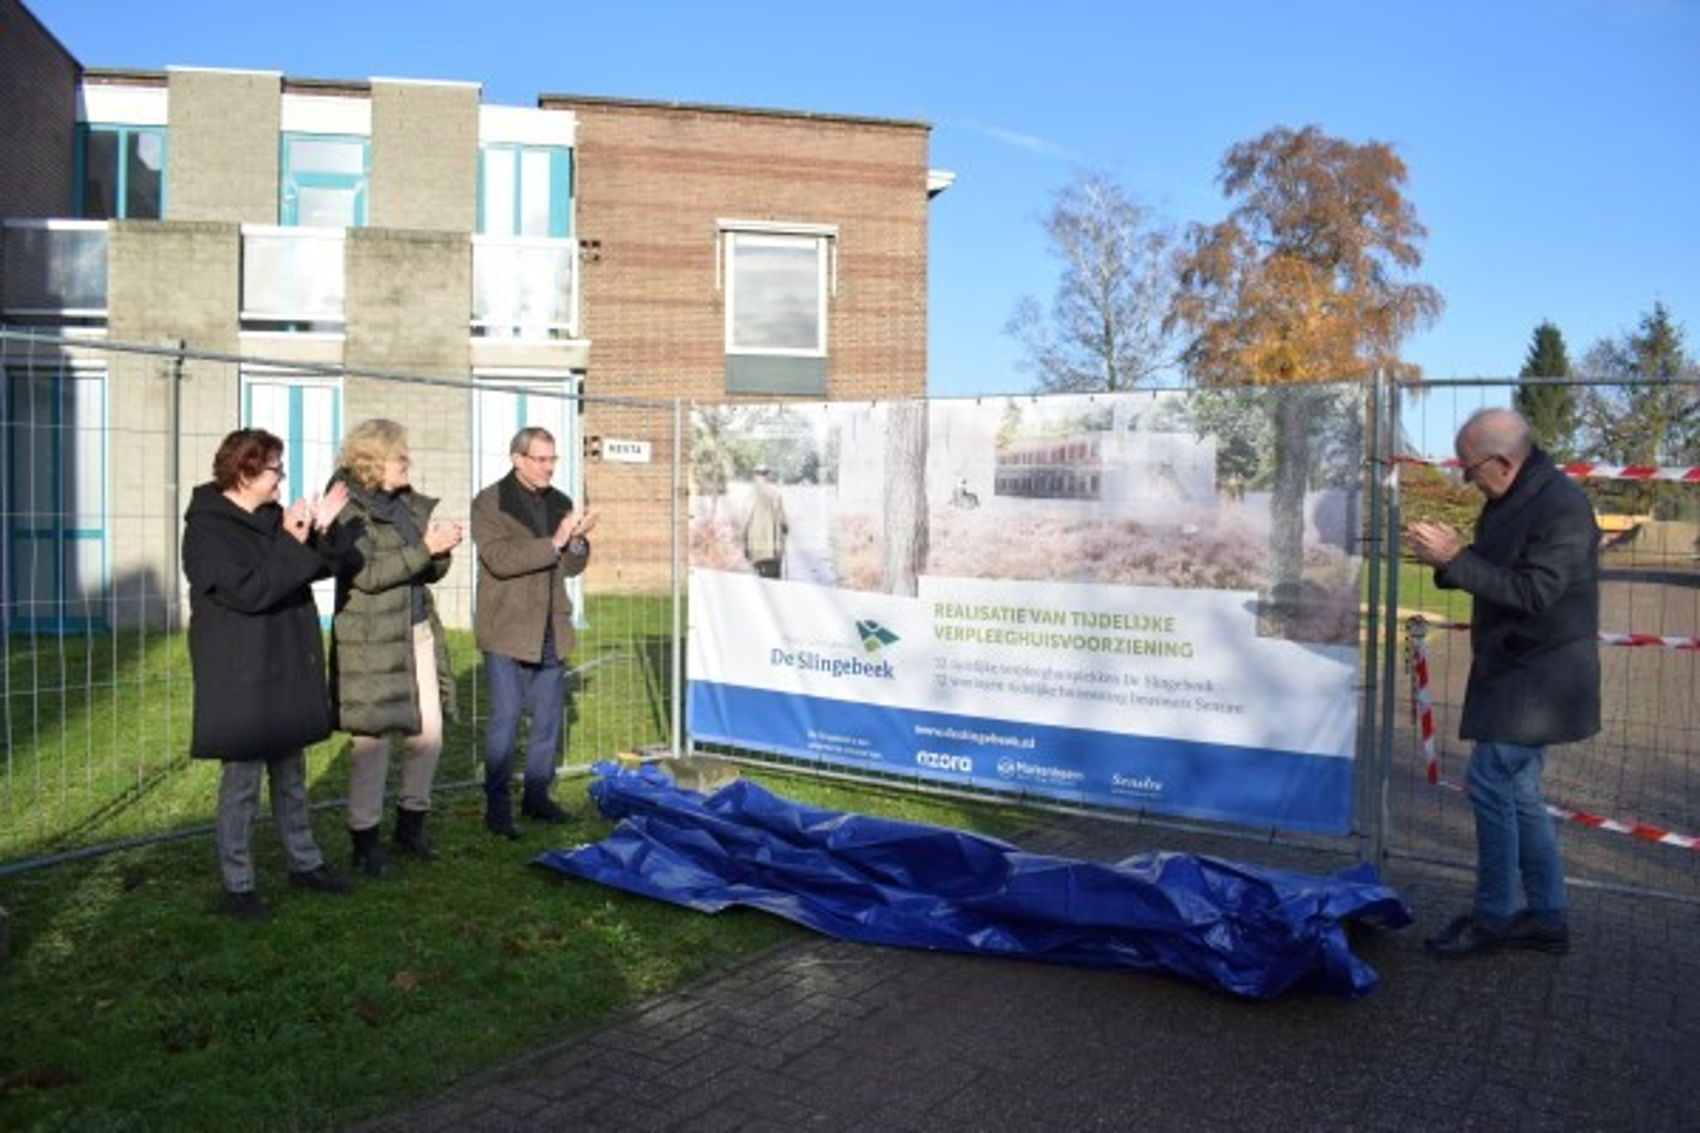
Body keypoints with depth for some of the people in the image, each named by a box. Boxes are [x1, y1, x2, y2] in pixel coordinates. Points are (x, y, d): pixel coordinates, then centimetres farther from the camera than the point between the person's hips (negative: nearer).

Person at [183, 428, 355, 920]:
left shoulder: (271, 517, 9)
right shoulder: (207, 528, -14)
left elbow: (318, 567, 12)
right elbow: (248, 590, -24)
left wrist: (321, 533, -5)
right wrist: (292, 543, -24)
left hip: (286, 667, 8)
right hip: (240, 675, -8)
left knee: (291, 772, 17)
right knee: (243, 776, 1)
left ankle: (304, 861, 29)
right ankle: (236, 885, 14)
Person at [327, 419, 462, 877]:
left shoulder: (409, 504, 13)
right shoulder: (348, 511, -8)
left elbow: (431, 573, 16)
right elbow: (367, 575, -18)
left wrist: (442, 550, -5)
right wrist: (424, 548, -20)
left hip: (418, 632, 7)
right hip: (372, 642, -7)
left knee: (429, 732, 8)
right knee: (373, 739, 0)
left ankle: (411, 824, 25)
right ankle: (364, 838, 14)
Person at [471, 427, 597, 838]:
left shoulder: (559, 502, 11)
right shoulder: (489, 503, -5)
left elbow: (572, 567, 12)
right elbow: (500, 559, -18)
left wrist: (577, 541, -9)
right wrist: (554, 542, -23)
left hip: (551, 630, 6)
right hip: (507, 630, -6)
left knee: (548, 717, 10)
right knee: (505, 717, -3)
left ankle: (537, 795, 23)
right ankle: (497, 804, 7)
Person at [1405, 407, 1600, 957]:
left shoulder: (1563, 508, -20)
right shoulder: (1509, 501, 10)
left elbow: (1533, 592, -26)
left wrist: (1455, 558, -26)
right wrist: (1448, 556, -1)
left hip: (1537, 678, -10)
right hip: (1514, 670, 10)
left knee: (1491, 782, -7)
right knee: (1518, 791, 14)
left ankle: (1492, 919, 6)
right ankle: (1546, 917, 25)